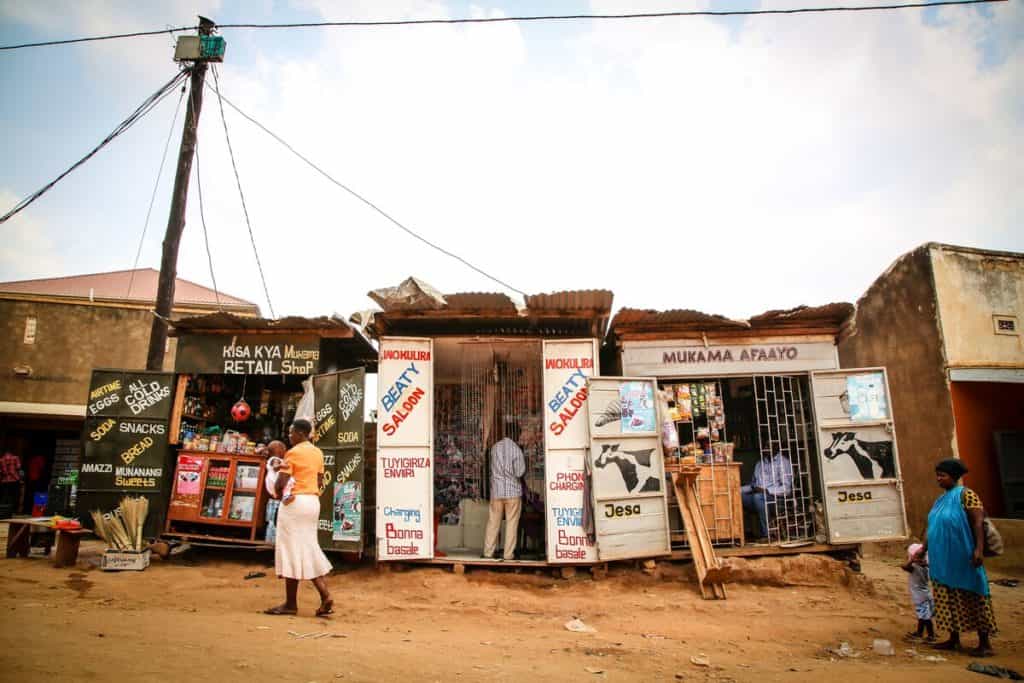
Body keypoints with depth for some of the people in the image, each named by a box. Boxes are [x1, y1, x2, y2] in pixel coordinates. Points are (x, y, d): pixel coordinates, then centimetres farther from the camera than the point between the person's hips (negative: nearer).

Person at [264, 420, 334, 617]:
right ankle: (325, 595, 5)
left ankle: (291, 604, 8)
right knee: (309, 550, 12)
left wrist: (277, 494, 4)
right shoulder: (318, 453, 13)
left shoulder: (293, 453, -10)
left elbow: (281, 482, -15)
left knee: (292, 551, 1)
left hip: (294, 502, -8)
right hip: (313, 501, 8)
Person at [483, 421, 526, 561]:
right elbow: (520, 472, -9)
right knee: (511, 524, 4)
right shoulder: (516, 449, -9)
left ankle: (488, 552, 12)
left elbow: (494, 467, 11)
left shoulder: (494, 447, 4)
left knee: (493, 522, 9)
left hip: (496, 490, 4)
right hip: (513, 491, -4)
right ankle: (508, 554, 5)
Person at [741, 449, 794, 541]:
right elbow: (753, 484, 21)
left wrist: (766, 490, -21)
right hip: (757, 495, 6)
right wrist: (738, 489, 3)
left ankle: (766, 534, -28)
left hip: (775, 497, -6)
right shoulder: (760, 463, 21)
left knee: (758, 497, -37)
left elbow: (786, 488, -9)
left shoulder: (784, 462, 1)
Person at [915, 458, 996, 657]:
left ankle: (985, 643, 9)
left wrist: (979, 549, -24)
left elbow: (978, 523, -15)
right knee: (947, 599, 11)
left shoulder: (966, 495, -7)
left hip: (962, 558, -8)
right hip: (942, 560, 8)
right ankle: (953, 639, 20)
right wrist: (923, 548, 18)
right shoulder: (940, 500, 15)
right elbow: (931, 527, 19)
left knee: (972, 598, 0)